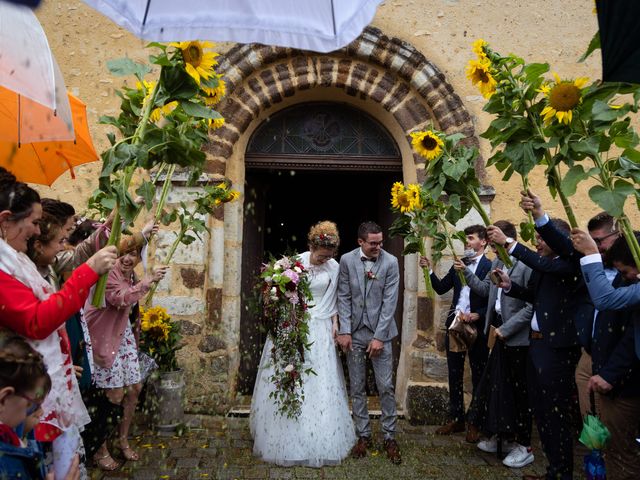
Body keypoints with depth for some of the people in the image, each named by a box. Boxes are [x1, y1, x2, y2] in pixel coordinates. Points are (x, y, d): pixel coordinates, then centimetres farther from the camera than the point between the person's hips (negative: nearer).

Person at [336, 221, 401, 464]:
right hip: (354, 332, 2)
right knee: (357, 388, 10)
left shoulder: (390, 262, -6)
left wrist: (379, 337, -12)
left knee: (386, 387, 3)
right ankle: (363, 436, 25)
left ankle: (389, 437, 20)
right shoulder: (347, 260, -1)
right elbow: (344, 297, 0)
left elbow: (390, 301, -9)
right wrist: (345, 331, -7)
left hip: (380, 332, -1)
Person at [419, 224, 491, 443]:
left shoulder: (490, 267, -9)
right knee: (454, 375, 14)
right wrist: (429, 269, -4)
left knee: (478, 376, 10)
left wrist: (478, 315, -25)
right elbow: (441, 288, 7)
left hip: (477, 328, -6)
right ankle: (456, 419, 28)